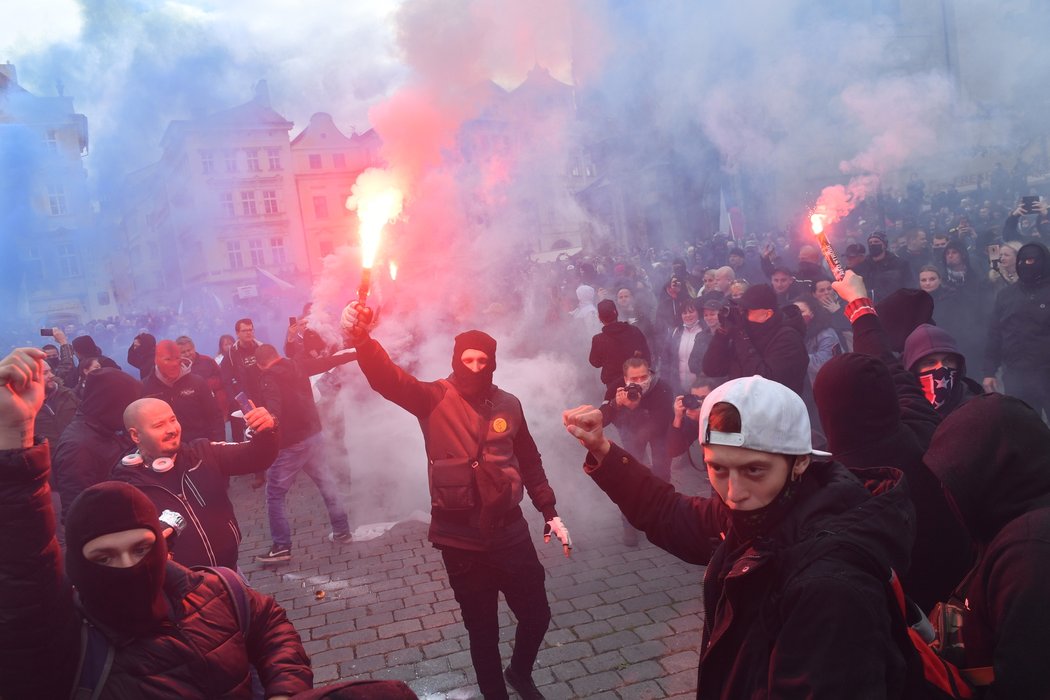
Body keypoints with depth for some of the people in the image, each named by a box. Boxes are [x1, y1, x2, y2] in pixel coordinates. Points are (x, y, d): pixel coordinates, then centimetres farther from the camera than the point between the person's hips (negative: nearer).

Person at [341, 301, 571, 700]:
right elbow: (388, 378, -25)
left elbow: (530, 464, 11)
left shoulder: (508, 405, 1)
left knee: (536, 614, 12)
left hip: (509, 530, 3)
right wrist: (361, 338, -43)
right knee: (481, 627, 13)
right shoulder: (434, 399, -7)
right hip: (460, 537, -2)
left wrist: (550, 513, 11)